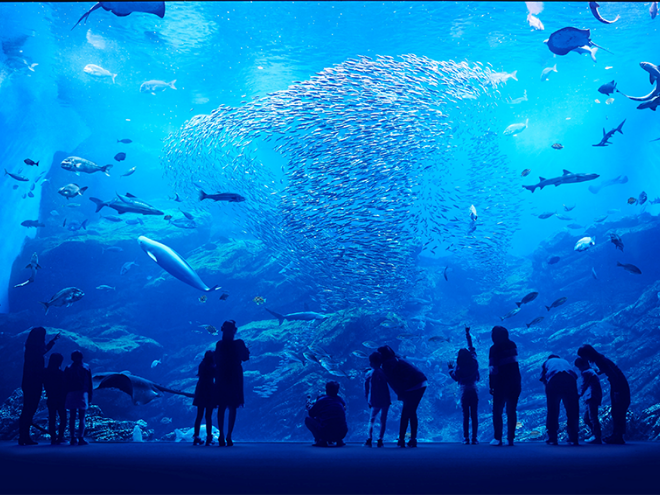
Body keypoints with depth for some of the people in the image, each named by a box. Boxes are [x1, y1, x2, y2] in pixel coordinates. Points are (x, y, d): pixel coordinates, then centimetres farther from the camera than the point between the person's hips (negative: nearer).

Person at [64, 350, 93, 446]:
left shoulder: (68, 368, 8)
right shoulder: (86, 368, 6)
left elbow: (65, 383, 6)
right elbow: (89, 383, 5)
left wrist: (66, 396, 11)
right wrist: (89, 397, 10)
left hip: (71, 394, 2)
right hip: (82, 394, -2)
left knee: (72, 417, 6)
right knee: (82, 417, -1)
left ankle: (73, 438, 3)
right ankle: (81, 438, -8)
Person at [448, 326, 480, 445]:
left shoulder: (459, 367, -12)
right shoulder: (474, 362, -3)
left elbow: (455, 377, 1)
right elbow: (472, 347, 8)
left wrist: (450, 368, 17)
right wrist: (468, 334, 16)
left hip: (464, 391, -2)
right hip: (474, 390, 2)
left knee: (465, 415, 5)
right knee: (474, 415, 4)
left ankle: (466, 438, 1)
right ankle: (474, 438, 0)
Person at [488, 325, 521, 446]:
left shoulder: (494, 349, -12)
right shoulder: (512, 345, 3)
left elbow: (492, 370, -15)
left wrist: (491, 386, -12)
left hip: (501, 384, -4)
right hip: (515, 384, 4)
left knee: (497, 412, 4)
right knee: (511, 412, 9)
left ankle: (498, 438, -3)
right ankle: (510, 438, 6)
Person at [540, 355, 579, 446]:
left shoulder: (547, 362, 32)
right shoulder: (565, 361, 39)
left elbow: (543, 379, 19)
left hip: (553, 380, -1)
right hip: (570, 380, 2)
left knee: (552, 411, 7)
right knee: (572, 411, 10)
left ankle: (552, 438, 6)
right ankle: (573, 439, 6)